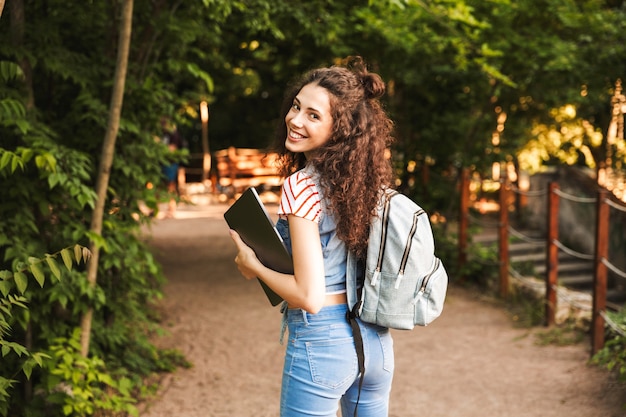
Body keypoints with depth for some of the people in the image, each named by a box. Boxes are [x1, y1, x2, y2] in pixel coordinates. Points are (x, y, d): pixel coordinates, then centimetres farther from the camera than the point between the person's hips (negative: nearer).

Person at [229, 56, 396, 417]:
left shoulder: (301, 185, -18)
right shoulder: (369, 181, 2)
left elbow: (310, 296, -21)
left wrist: (254, 267, -6)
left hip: (322, 341, -7)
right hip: (376, 338, 7)